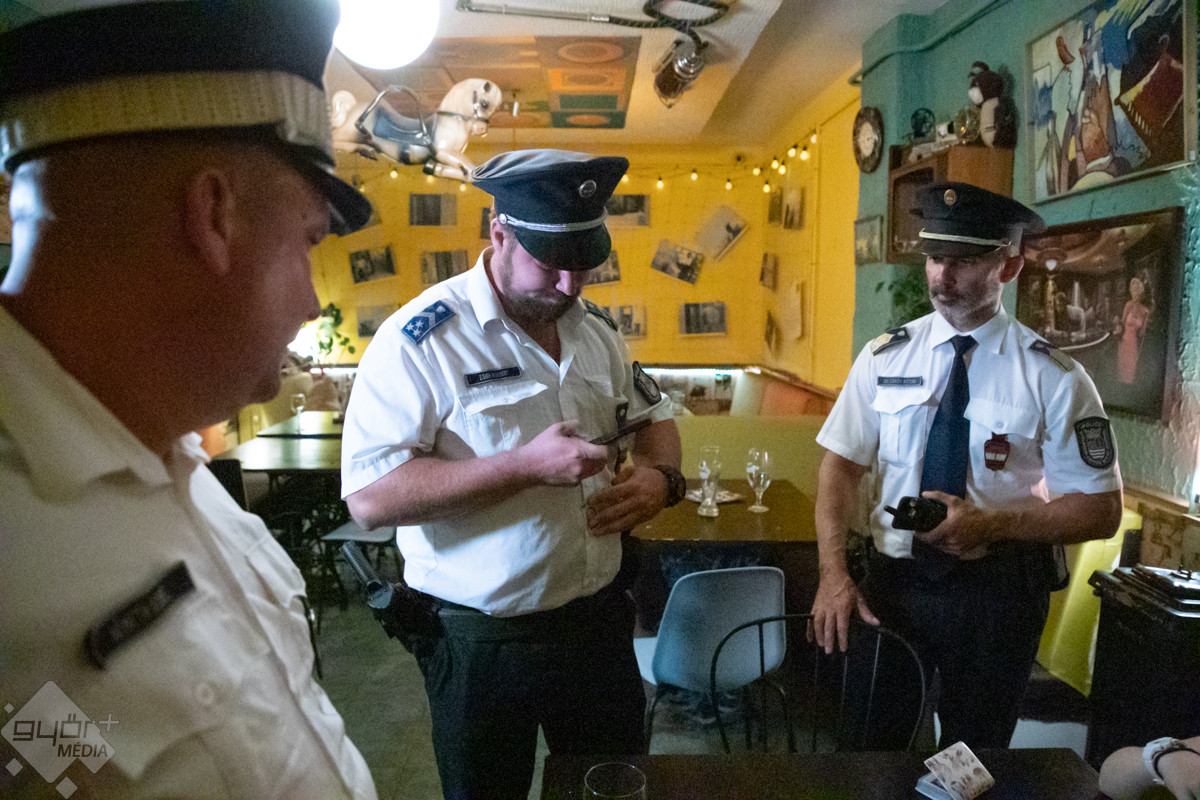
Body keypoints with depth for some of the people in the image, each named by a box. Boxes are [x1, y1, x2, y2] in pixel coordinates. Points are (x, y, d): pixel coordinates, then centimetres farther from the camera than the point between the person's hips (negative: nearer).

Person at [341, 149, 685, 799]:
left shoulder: (597, 327, 2)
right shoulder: (421, 338, -18)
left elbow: (652, 414, 15)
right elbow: (370, 496, -24)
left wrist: (660, 475, -7)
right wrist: (527, 465, -30)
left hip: (599, 618, 5)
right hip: (480, 643, -4)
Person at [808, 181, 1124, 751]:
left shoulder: (1053, 377, -7)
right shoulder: (883, 358, -1)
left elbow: (1101, 510, -5)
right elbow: (841, 464, -3)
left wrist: (990, 524, -22)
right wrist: (833, 574, -16)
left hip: (997, 595, -1)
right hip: (891, 580, 2)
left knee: (976, 743, 17)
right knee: (872, 736, 15)